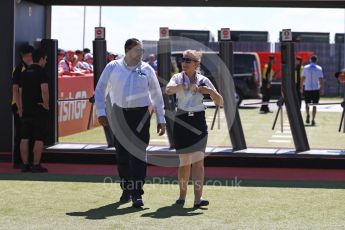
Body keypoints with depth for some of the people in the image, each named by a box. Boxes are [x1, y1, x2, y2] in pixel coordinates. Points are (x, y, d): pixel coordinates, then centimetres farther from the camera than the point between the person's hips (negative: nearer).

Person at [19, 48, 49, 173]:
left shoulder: (24, 73, 12)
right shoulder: (41, 73, -11)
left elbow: (20, 91, 15)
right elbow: (44, 91, -23)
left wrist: (22, 107, 18)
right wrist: (46, 105, -11)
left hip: (26, 110, 7)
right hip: (39, 110, -7)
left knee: (24, 138, 7)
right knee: (39, 139, -2)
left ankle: (25, 165, 9)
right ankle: (36, 166, -2)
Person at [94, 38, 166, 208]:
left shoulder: (147, 69, 4)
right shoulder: (113, 67, 2)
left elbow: (157, 95, 11)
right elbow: (100, 90, 9)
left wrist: (161, 119, 9)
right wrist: (101, 112, -1)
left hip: (140, 114, -1)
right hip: (119, 115, 1)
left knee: (138, 154, -6)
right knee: (122, 154, 7)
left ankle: (137, 193, -5)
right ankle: (126, 189, 22)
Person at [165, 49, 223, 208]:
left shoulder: (203, 80, 3)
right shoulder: (178, 78, 1)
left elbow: (220, 103, 3)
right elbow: (168, 90, -23)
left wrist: (210, 91, -14)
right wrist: (187, 86, -31)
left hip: (199, 123, 0)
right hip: (182, 122, 0)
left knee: (198, 160, -9)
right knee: (184, 162, 6)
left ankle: (198, 198, -13)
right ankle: (182, 195, 21)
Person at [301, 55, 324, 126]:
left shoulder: (305, 67, 1)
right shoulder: (319, 68, -2)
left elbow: (303, 78, 1)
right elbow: (321, 79, -6)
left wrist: (301, 87, 8)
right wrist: (322, 89, -1)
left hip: (307, 88, 1)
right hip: (316, 88, -1)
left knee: (307, 103, 14)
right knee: (314, 105, 5)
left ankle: (308, 115, -11)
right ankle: (313, 120, 0)